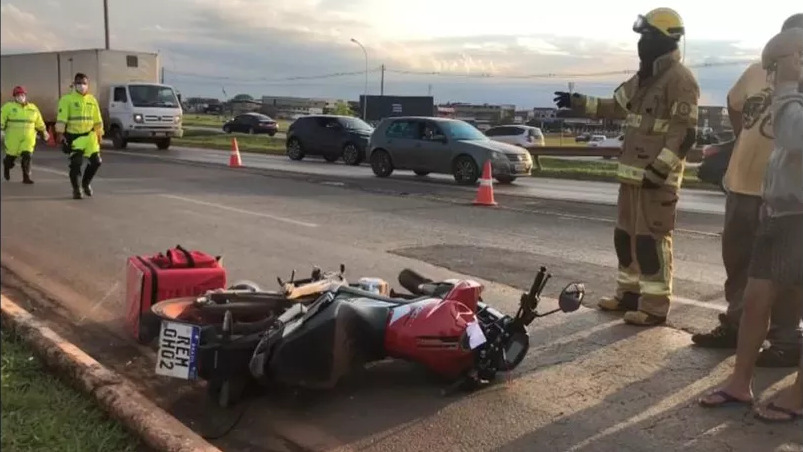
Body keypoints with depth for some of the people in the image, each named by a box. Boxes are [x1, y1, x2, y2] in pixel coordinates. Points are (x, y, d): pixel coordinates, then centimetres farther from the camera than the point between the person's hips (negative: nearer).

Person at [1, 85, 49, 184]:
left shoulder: (33, 108, 11)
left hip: (28, 137, 2)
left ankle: (26, 177, -6)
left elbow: (39, 121, 20)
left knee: (27, 155, -11)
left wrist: (44, 131, 21)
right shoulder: (8, 106, 0)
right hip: (13, 137, -2)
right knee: (11, 156, 7)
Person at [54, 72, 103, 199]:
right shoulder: (67, 99, -5)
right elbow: (61, 118, -10)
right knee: (76, 163, -7)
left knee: (96, 161, 1)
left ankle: (86, 183, 26)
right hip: (73, 136, -4)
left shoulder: (92, 100, 10)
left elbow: (97, 120, 15)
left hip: (89, 135, 4)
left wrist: (99, 134, 14)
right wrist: (60, 133, -16)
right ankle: (76, 189, 9)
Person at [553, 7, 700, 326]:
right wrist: (577, 102, 23)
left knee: (652, 240, -7)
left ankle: (654, 307, -1)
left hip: (657, 176, -9)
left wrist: (658, 170, -23)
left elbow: (684, 134, -18)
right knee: (626, 235, 14)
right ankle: (629, 293, 26)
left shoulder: (680, 79, -13)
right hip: (632, 172, 10)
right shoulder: (644, 77, 17)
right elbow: (617, 108, 29)